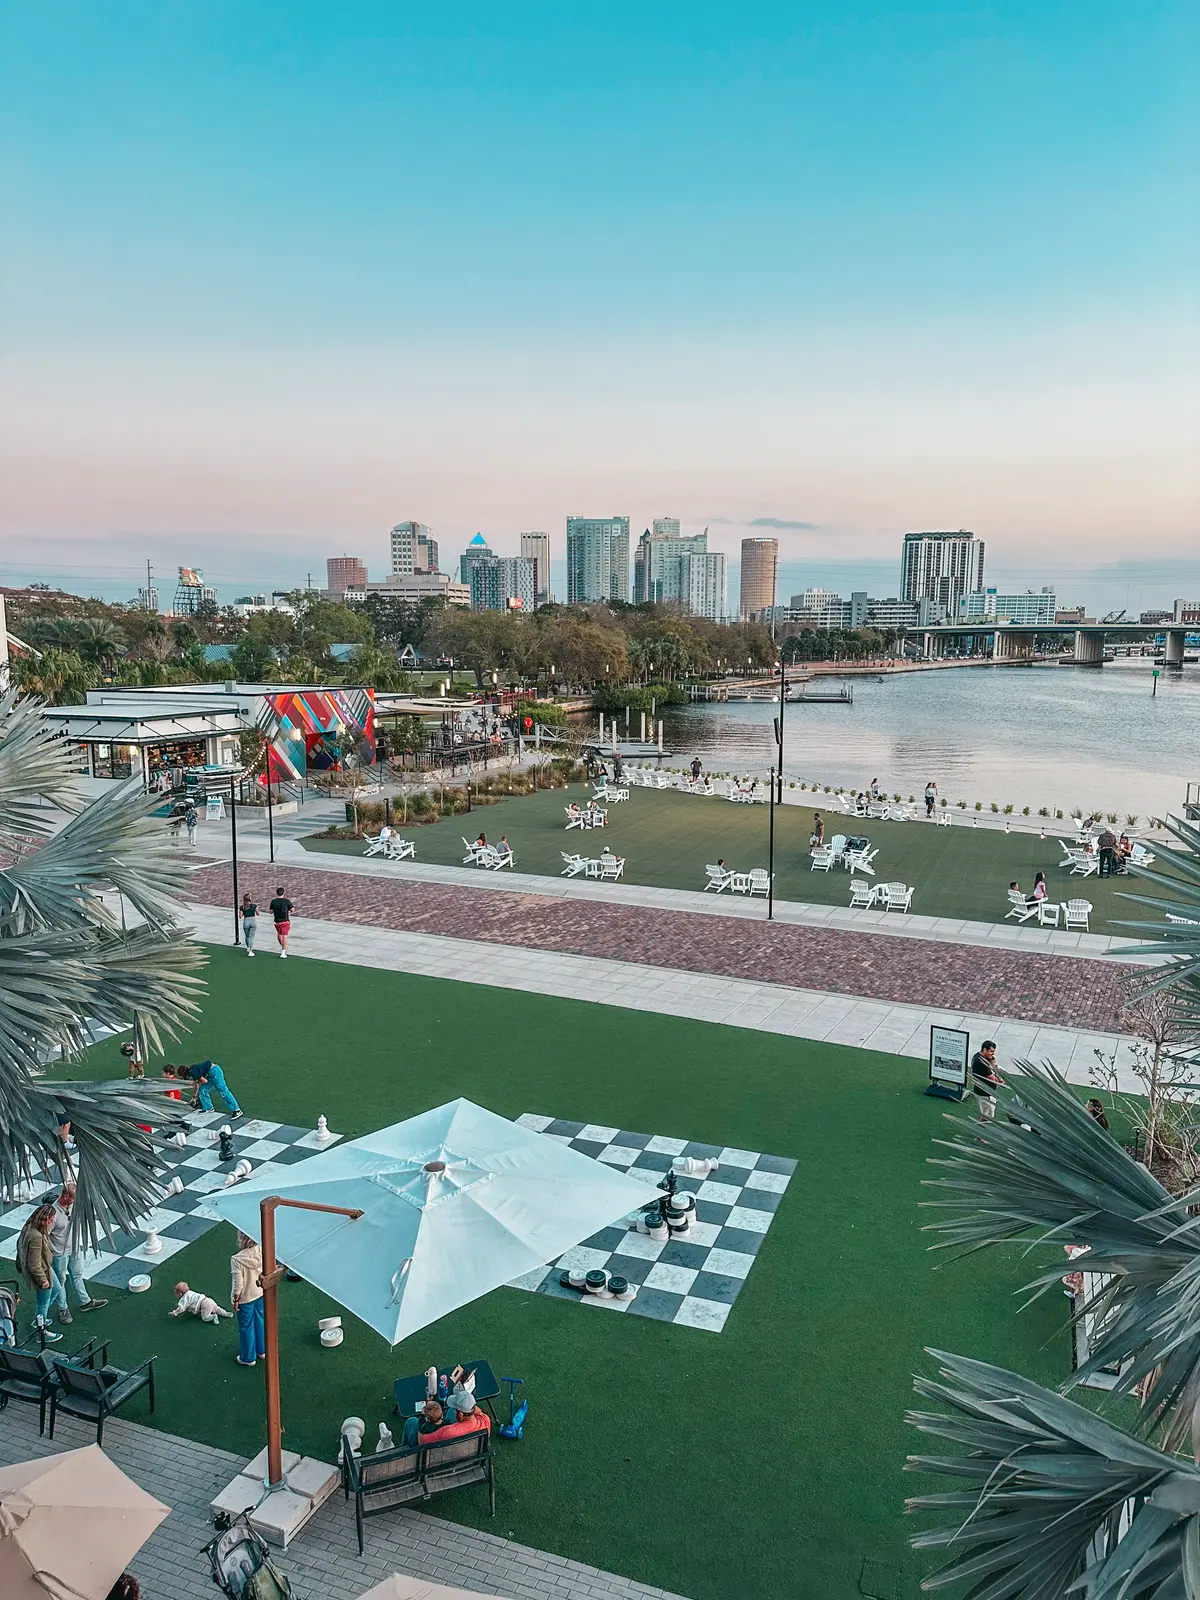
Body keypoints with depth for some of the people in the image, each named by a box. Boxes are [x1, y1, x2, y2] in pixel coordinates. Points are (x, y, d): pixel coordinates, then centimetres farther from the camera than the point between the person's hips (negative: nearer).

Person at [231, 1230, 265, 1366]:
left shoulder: (237, 1260, -32)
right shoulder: (261, 1251, -17)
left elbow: (238, 1283, -24)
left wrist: (235, 1300, -8)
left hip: (245, 1298, -5)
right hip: (260, 1294, 5)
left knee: (246, 1328, 16)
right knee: (260, 1322, 24)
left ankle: (248, 1358, 33)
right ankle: (262, 1351, 43)